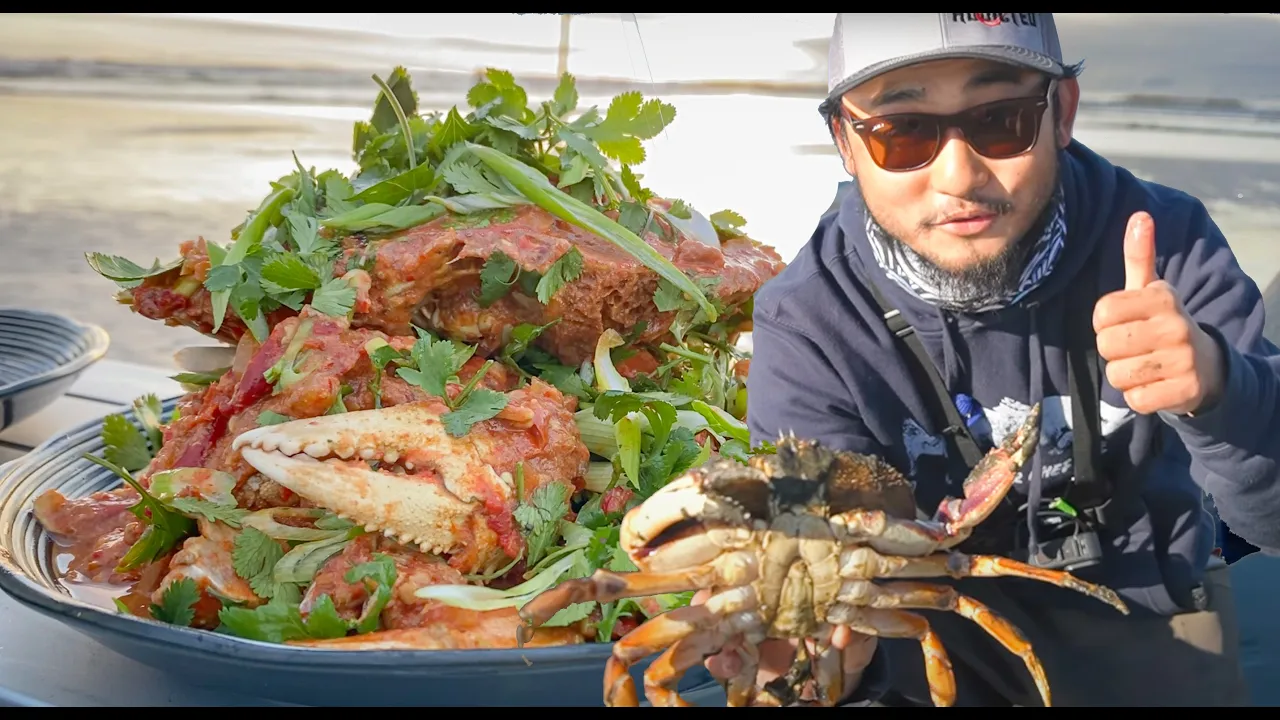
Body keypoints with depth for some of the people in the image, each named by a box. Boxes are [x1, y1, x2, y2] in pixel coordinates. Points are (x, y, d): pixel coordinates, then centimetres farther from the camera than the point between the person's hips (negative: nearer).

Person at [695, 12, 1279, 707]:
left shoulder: (1166, 241, -19)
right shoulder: (807, 326, -22)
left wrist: (1219, 389, -45)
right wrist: (837, 650, -50)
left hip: (1141, 604, 4)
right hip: (934, 617, -3)